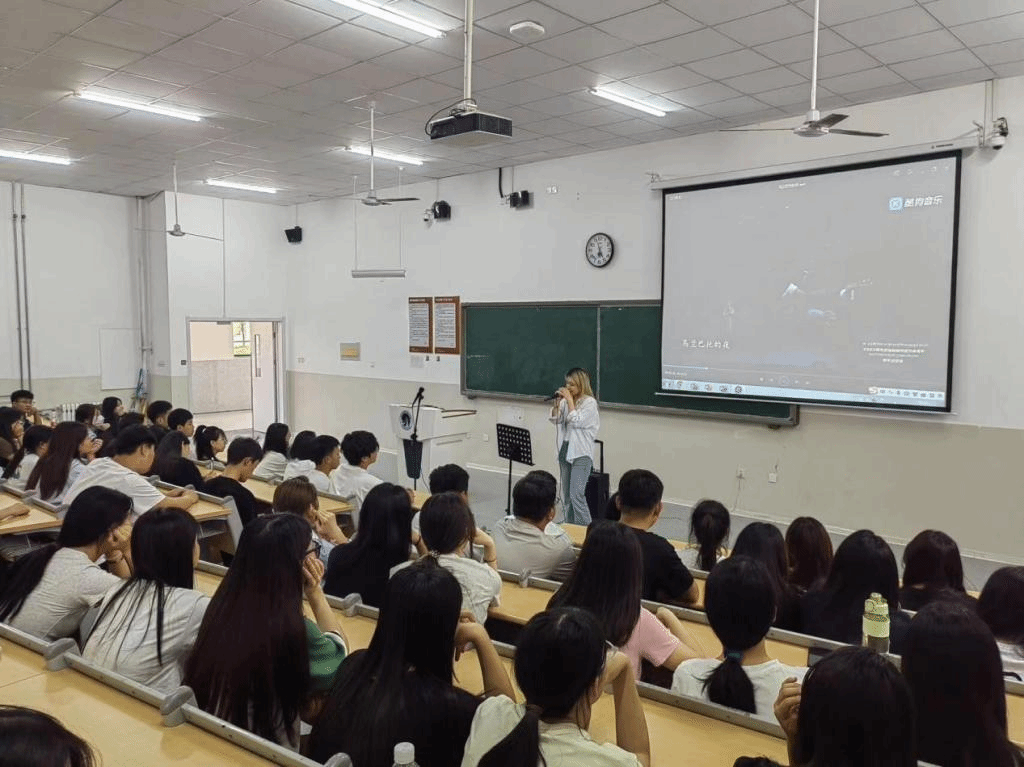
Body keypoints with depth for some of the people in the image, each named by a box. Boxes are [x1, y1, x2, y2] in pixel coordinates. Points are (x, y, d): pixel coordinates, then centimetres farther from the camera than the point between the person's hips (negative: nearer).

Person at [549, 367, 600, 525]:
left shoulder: (590, 402, -8)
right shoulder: (566, 401, 9)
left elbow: (577, 421, -18)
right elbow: (555, 420, 6)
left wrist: (570, 400, -14)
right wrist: (557, 401, -5)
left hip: (581, 453, -7)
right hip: (565, 451, 7)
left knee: (576, 494, -15)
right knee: (566, 496, 12)